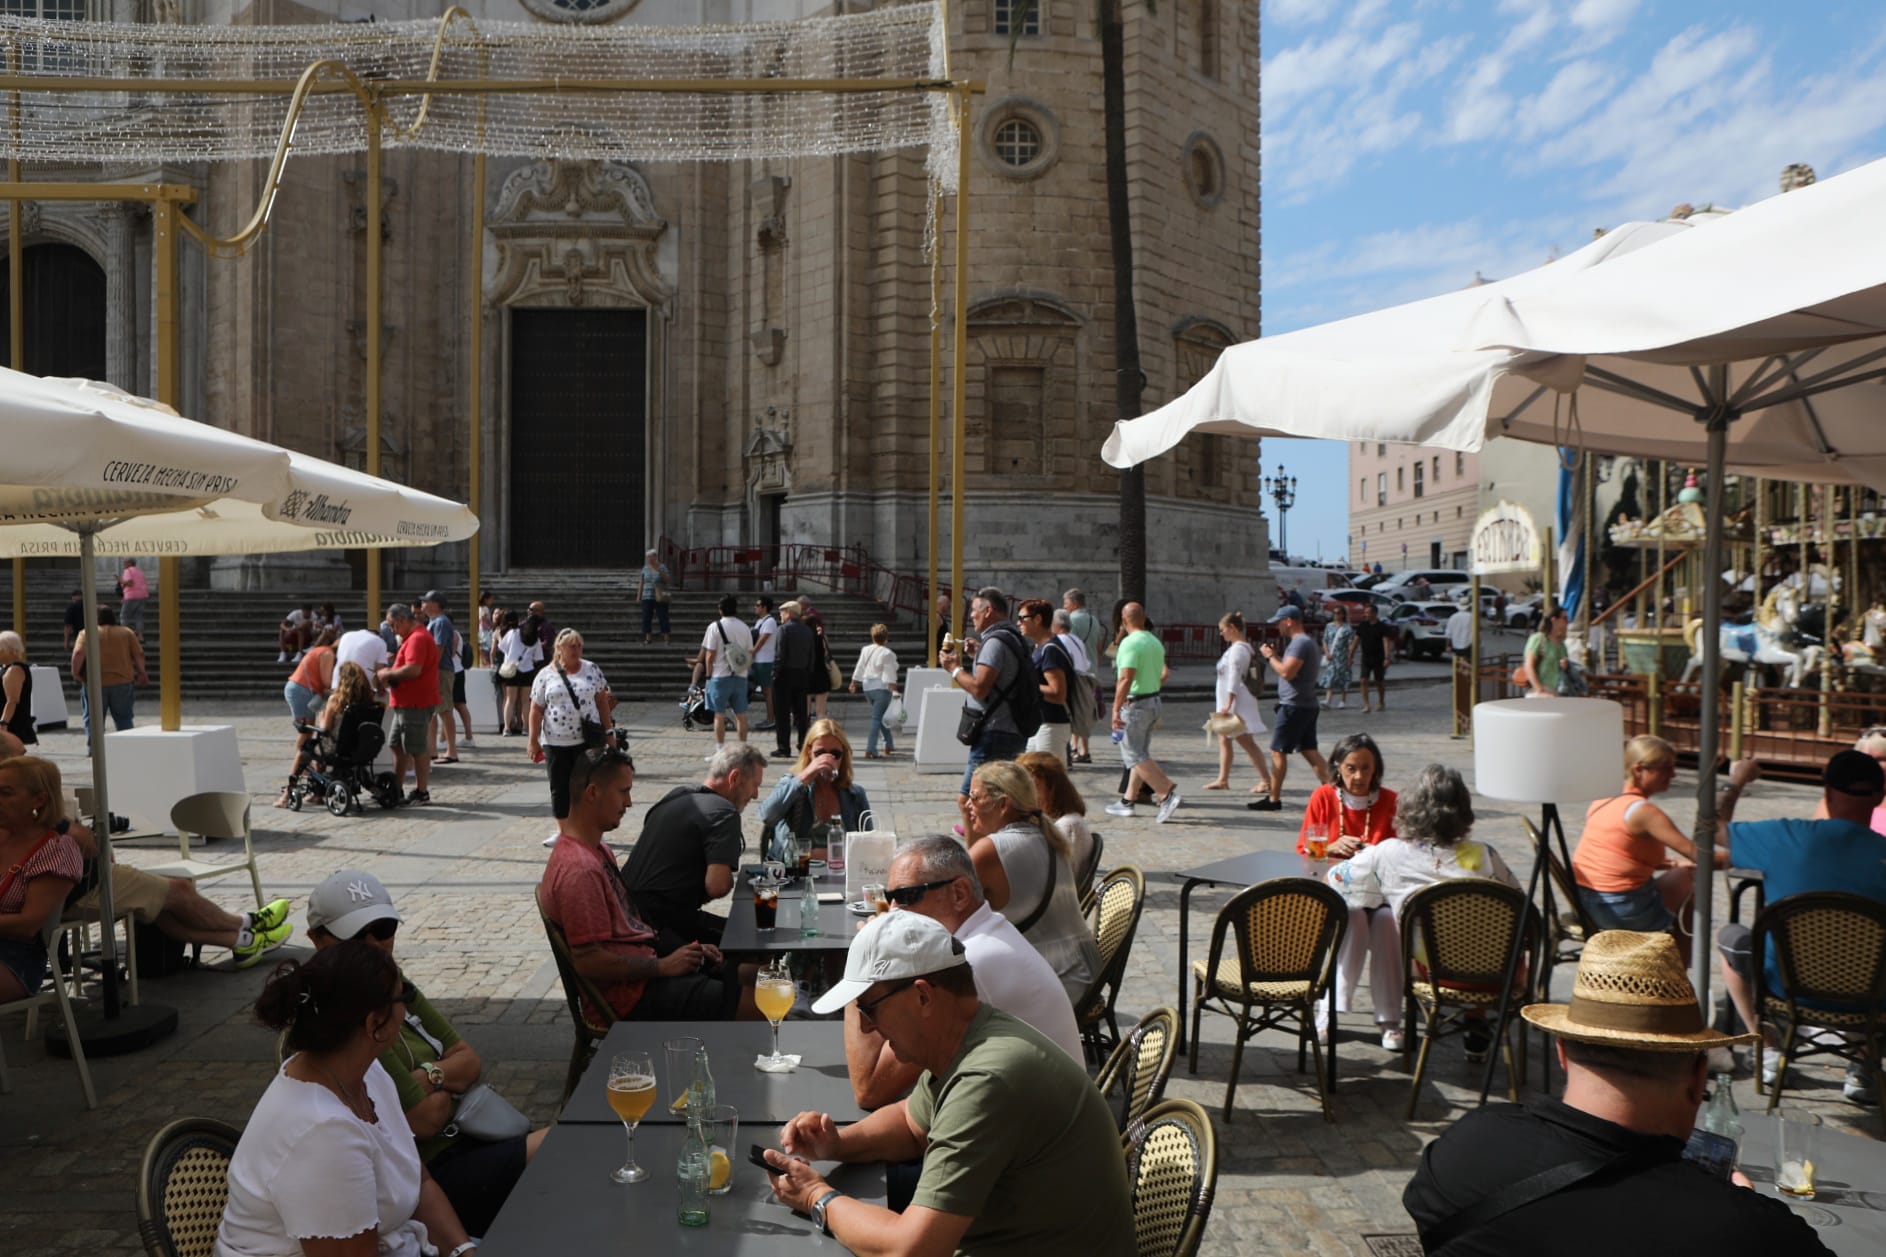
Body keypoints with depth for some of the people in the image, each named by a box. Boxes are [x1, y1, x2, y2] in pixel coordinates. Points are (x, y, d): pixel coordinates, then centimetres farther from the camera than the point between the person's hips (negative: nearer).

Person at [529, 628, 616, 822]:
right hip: (555, 742, 0)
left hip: (587, 740, 0)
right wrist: (533, 741, -2)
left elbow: (602, 701, 7)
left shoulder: (592, 670, 6)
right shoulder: (545, 675, 3)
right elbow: (536, 710, 2)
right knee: (560, 789, 6)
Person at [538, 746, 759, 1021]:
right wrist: (663, 966, -16)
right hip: (628, 994, -11)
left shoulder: (598, 851, 12)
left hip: (645, 962, 11)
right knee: (756, 1005, -15)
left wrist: (685, 949, 8)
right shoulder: (579, 870, -23)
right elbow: (588, 960, -25)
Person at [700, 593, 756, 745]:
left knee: (719, 715, 1)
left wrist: (709, 675, 1)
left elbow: (710, 655, -7)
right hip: (740, 677, 4)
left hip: (720, 676, -4)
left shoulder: (715, 627, -7)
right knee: (741, 714, 7)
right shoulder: (745, 627, 6)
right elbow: (750, 654, 9)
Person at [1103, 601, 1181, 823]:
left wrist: (1116, 709, -23)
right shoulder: (1155, 642, 11)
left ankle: (1167, 795, -13)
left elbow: (1126, 679, -23)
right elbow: (1165, 674, 12)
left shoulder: (1130, 643, -16)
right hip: (1154, 701, 9)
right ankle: (1128, 800, 19)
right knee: (1140, 754, 14)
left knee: (1135, 756, -5)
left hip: (1135, 703, -9)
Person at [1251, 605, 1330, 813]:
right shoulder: (1304, 641, 17)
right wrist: (1277, 654, 10)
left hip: (1294, 706, -10)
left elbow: (1287, 672, -25)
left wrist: (1270, 657, -12)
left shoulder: (1300, 643, -17)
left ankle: (1273, 799, 1)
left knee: (1278, 751, -3)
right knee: (1309, 750, 11)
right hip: (1307, 704, 10)